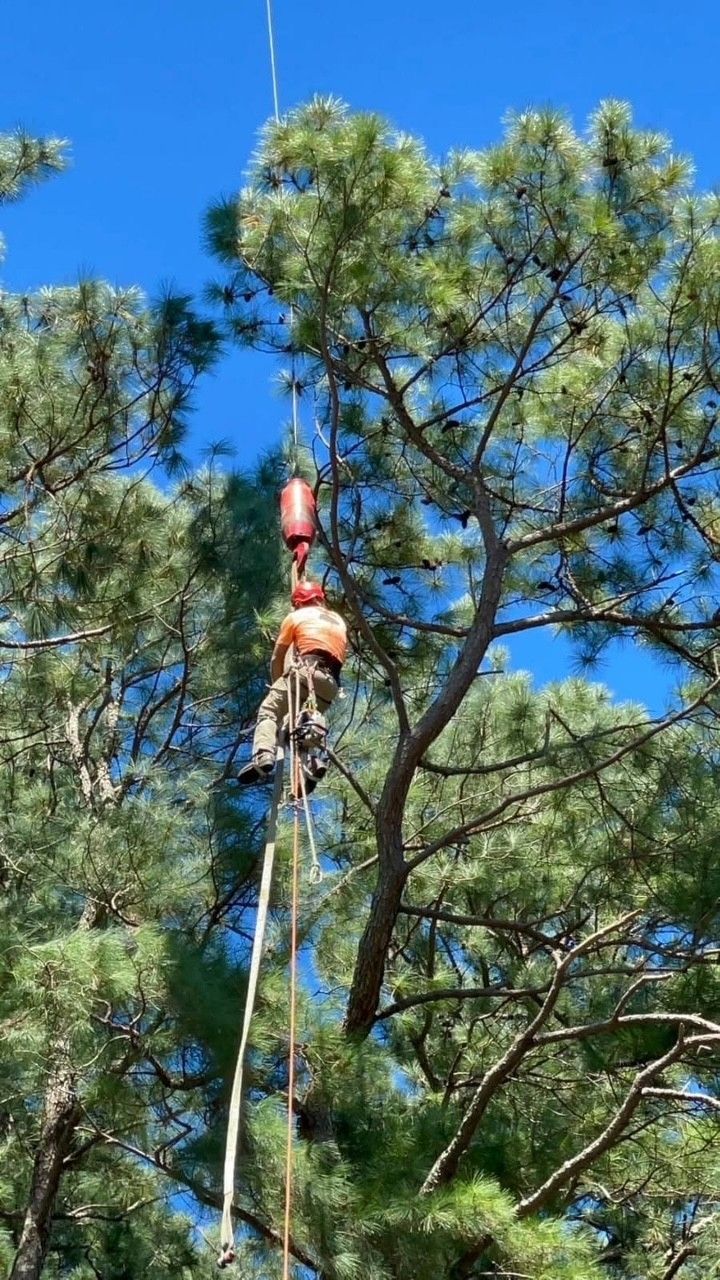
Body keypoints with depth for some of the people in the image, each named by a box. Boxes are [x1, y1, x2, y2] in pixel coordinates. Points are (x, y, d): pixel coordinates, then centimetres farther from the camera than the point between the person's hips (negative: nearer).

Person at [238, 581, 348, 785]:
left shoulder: (296, 617, 17)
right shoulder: (338, 621, 31)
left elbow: (276, 659, 17)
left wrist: (278, 684, 29)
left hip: (307, 671, -5)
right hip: (331, 683, 5)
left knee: (268, 712, -5)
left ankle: (263, 757, -32)